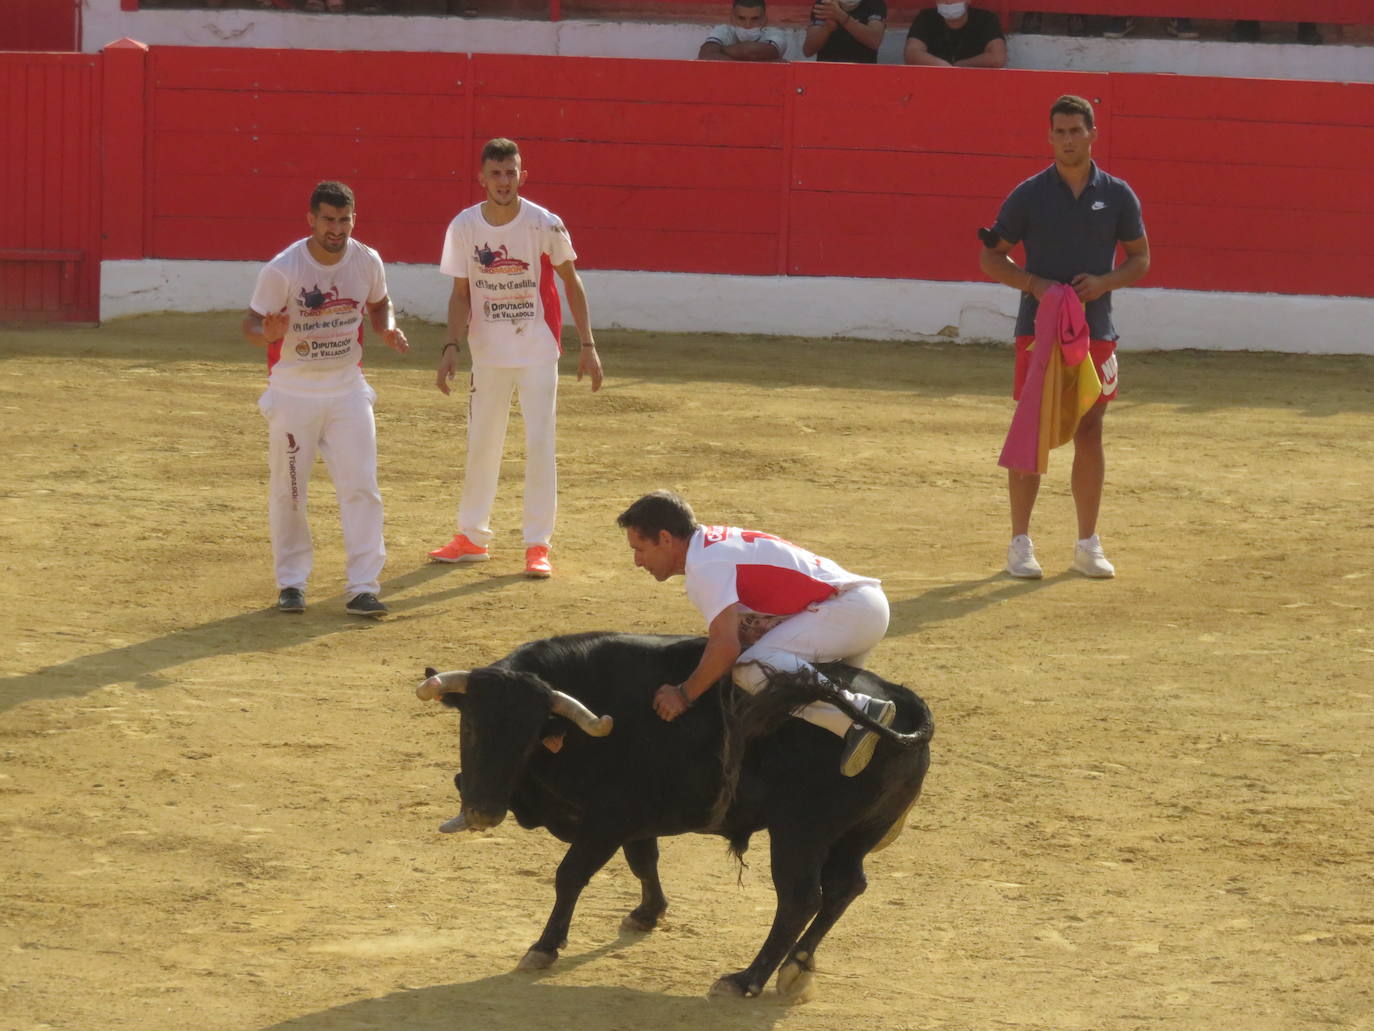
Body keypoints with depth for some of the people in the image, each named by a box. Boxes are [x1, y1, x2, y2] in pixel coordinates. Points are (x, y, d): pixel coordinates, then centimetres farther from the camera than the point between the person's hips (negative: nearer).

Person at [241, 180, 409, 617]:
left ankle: (363, 588, -2)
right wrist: (270, 333, -35)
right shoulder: (282, 269, -17)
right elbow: (251, 324, -11)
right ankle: (291, 583, 19)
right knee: (287, 491, 5)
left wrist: (388, 330, -7)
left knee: (360, 486, -4)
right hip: (293, 391, -2)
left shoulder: (367, 262, -5)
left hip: (347, 388, 2)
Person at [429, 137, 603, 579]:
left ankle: (538, 545, 2)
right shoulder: (464, 227, -5)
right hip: (488, 352, 3)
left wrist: (587, 345, -5)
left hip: (538, 350, -3)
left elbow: (571, 282, -2)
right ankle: (472, 537, 23)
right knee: (481, 443, 10)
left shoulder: (545, 225, -12)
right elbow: (461, 294, 3)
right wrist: (452, 347, -8)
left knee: (539, 445, -5)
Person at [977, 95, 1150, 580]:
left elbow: (1140, 257, 11)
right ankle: (1020, 542, 4)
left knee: (1089, 434, 5)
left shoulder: (1117, 195, 4)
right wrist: (1034, 284, -12)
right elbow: (991, 257, 4)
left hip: (1095, 329, 2)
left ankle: (1088, 544, 13)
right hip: (1038, 328, -2)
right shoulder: (1029, 195, 0)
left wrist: (1105, 282, -8)